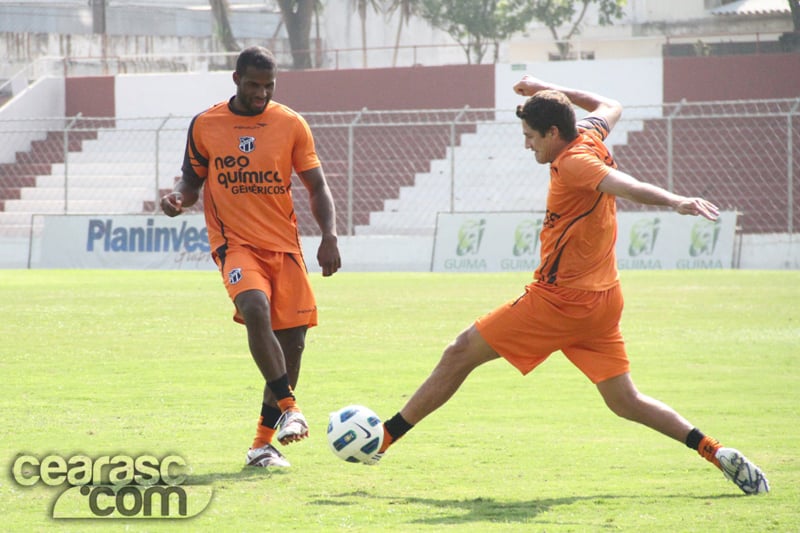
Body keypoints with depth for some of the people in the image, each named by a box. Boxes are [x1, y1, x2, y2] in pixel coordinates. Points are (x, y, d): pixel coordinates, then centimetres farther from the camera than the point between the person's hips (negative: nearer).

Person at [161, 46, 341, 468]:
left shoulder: (291, 125, 4)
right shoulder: (205, 125, 3)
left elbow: (316, 187, 7)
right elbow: (193, 178, 14)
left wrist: (329, 235, -7)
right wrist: (178, 198, -9)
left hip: (284, 244, 2)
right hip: (235, 242, -2)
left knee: (292, 338, -1)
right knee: (256, 309, -30)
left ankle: (264, 442, 10)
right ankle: (289, 407, -27)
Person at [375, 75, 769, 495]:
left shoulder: (573, 163, -17)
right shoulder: (590, 136, 7)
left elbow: (623, 185, -34)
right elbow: (610, 108, 29)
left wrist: (675, 202, -49)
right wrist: (547, 90, 32)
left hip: (560, 300, -9)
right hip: (602, 299, 9)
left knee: (460, 354, 1)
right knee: (625, 402, 8)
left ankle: (384, 437, 6)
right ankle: (718, 454, -5)